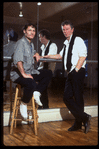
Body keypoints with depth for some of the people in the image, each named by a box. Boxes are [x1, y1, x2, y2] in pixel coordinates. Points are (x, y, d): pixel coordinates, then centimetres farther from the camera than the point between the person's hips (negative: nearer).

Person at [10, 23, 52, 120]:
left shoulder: (31, 44, 16)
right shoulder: (21, 42, -11)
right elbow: (17, 60, -26)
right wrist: (23, 74, -28)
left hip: (30, 72, 9)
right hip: (18, 74, -9)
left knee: (48, 73, 2)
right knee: (31, 84, -37)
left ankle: (36, 93, -5)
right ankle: (23, 104, -11)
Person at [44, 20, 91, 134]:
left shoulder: (77, 40, -4)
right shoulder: (66, 43, 21)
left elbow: (83, 56, -13)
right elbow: (61, 55, 33)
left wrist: (76, 70, -16)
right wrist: (48, 56, 28)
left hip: (77, 72, -8)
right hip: (70, 73, 8)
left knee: (78, 98, -5)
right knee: (67, 97, 3)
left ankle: (79, 123, 8)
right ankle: (84, 118, 10)